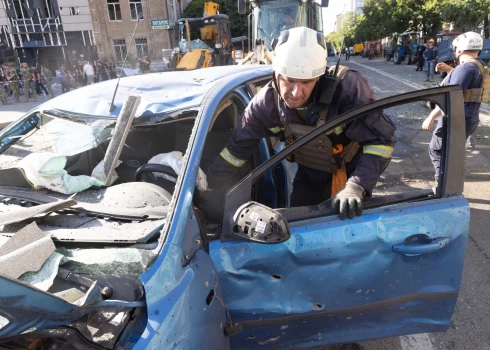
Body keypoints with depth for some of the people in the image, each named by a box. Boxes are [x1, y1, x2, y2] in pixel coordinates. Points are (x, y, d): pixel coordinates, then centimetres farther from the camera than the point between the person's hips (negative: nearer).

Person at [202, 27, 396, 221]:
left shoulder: (347, 87, -35)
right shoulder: (267, 102, -23)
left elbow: (381, 138, -32)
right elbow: (237, 149, -13)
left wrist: (356, 187, -47)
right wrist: (211, 194, -11)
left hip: (353, 170, -2)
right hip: (311, 173, 3)